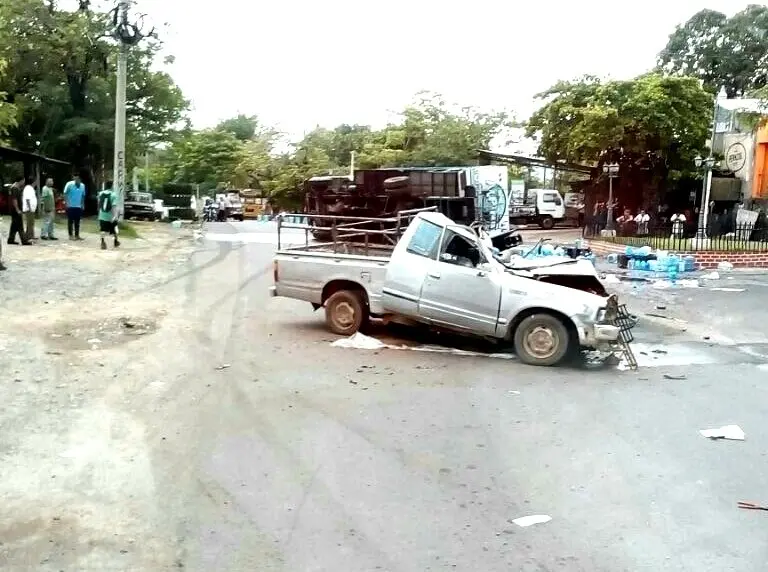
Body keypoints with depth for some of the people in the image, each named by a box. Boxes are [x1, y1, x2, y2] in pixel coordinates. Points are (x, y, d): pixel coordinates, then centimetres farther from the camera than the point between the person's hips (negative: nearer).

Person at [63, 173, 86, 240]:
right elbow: (65, 194, -6)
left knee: (77, 222, 8)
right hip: (70, 206, -4)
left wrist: (83, 204, 12)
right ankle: (71, 235, 7)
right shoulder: (69, 184, -8)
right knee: (70, 221, 1)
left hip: (78, 207, 5)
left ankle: (77, 235, 14)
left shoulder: (82, 185, 6)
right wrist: (67, 203, -13)